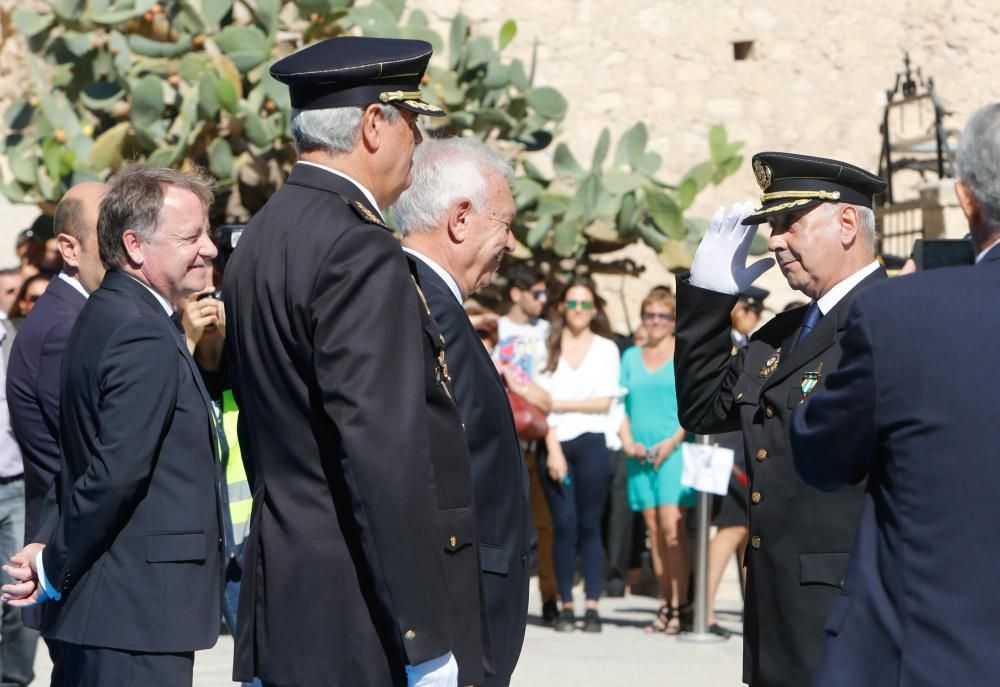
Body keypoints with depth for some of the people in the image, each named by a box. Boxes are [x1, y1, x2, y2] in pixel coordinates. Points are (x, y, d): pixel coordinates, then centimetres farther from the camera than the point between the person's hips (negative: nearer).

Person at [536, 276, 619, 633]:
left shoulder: (606, 348, 10)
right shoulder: (549, 346, 9)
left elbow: (604, 402, 3)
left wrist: (562, 404, -3)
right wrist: (553, 449, -7)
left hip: (590, 443, 0)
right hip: (554, 444, 0)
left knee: (589, 524, -4)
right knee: (563, 525, -4)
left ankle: (592, 605, -5)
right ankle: (566, 605, -1)